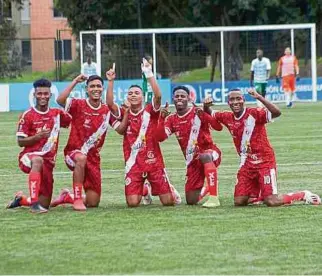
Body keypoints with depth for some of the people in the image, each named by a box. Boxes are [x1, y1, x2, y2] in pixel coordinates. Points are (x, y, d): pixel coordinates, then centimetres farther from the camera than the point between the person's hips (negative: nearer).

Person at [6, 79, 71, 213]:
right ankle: (34, 202, -46)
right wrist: (38, 136, -20)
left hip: (48, 161, 5)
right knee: (38, 161, -44)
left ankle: (21, 199, 39)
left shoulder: (57, 114, 7)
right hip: (29, 156, -5)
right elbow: (20, 142, -6)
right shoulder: (27, 115, -4)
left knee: (44, 205, 6)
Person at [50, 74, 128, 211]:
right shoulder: (79, 105, -8)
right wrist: (75, 81, -24)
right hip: (73, 152, -4)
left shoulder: (107, 111, 4)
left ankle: (67, 197, 32)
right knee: (81, 158, -44)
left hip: (93, 158, 4)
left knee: (93, 203, 2)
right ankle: (77, 199, -32)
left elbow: (120, 129, 1)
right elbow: (60, 100, -25)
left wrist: (127, 112, -12)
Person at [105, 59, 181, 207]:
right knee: (132, 203, -8)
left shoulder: (150, 111, 0)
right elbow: (110, 103, -9)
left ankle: (171, 190, 37)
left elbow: (158, 96, -17)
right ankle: (143, 190, 28)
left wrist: (149, 74, -22)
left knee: (168, 201, -2)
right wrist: (111, 81, -16)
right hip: (133, 163, 1)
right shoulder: (124, 114, 6)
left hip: (153, 161, -1)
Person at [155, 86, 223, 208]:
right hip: (192, 161, 5)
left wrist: (205, 115, -35)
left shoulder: (198, 113, -8)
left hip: (210, 153, -5)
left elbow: (218, 127, -19)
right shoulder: (172, 120, 6)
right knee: (191, 201, 4)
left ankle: (214, 197, -45)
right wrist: (162, 118, -19)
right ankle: (207, 189, 37)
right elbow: (160, 137, -7)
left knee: (205, 156, -45)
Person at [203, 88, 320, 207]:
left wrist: (259, 97, -39)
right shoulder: (228, 118, 2)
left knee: (271, 202, -13)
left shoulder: (254, 113, -16)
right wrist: (206, 106, -3)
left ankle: (304, 195, 10)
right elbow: (210, 115, 19)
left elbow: (276, 113, -32)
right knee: (239, 202, -1)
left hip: (265, 162, -6)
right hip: (247, 164, 6)